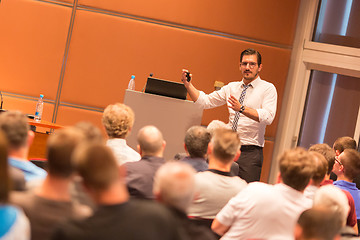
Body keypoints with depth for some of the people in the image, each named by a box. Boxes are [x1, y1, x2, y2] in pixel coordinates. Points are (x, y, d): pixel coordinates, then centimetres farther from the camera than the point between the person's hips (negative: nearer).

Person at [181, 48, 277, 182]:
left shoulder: (268, 88, -1)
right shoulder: (232, 87, 14)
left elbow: (268, 117, -16)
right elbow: (205, 101, 12)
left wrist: (242, 108, -27)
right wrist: (188, 85, -2)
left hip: (250, 152, -4)